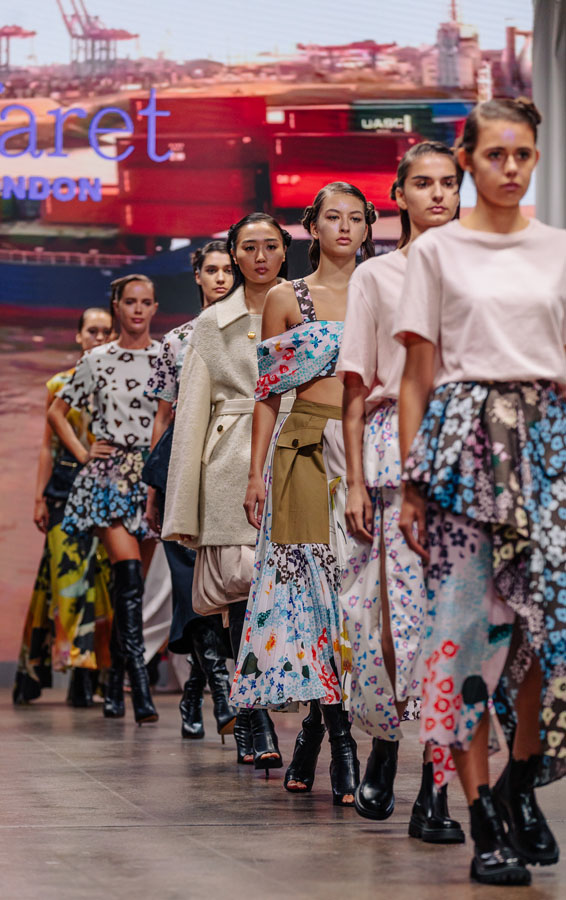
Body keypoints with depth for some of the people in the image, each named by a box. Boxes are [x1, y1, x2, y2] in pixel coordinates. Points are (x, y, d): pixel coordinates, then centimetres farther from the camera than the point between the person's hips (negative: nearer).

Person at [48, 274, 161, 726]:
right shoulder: (97, 360, 7)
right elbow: (58, 412, 17)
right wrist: (83, 453, 7)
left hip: (154, 476, 1)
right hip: (109, 475, -1)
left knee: (132, 583, 4)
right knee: (128, 574, -18)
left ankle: (116, 684, 16)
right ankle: (140, 687, -24)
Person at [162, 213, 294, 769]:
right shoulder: (212, 325, 13)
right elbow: (191, 415, 11)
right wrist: (182, 510, 5)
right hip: (234, 466, 0)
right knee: (243, 582, -8)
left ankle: (251, 723, 1)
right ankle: (255, 727, -1)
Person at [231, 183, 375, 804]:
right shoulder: (287, 300, 8)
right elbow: (267, 396, 8)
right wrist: (256, 473, 1)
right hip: (309, 452, -2)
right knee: (317, 577, -10)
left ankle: (316, 723, 7)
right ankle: (341, 742, -10)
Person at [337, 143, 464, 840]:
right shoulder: (375, 276, 9)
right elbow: (356, 389, 7)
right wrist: (355, 480, -1)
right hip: (396, 447, -1)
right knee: (393, 604, -7)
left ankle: (436, 789, -8)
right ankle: (384, 743, 17)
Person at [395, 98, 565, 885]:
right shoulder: (438, 250, 6)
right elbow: (418, 375, 5)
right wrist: (412, 480, -2)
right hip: (462, 432, -2)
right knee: (467, 620, -4)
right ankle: (487, 823, 0)